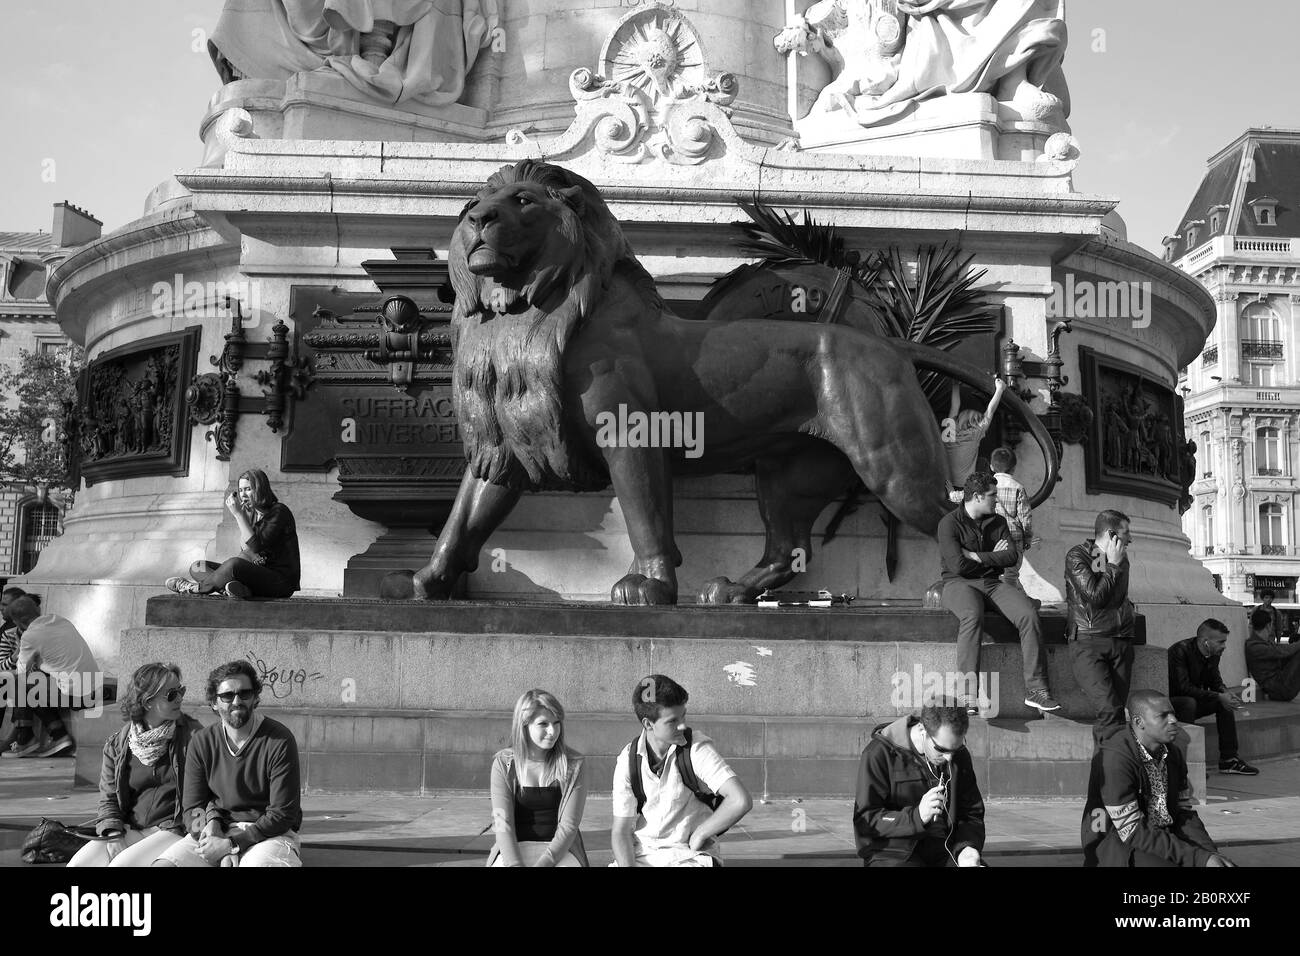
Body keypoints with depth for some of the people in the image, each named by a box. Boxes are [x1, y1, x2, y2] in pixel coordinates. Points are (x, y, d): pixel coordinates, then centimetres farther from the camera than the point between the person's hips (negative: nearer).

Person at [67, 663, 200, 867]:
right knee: (77, 864, -18)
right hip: (127, 830, 4)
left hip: (174, 831, -4)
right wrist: (114, 837, -7)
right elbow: (108, 799, 9)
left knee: (121, 864, -27)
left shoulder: (193, 735, 0)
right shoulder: (118, 744, 9)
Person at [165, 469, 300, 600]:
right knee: (197, 567, 0)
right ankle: (231, 587, -30)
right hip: (259, 574, 9)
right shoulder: (251, 514, 17)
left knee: (234, 564, -36)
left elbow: (257, 546, -18)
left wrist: (238, 515, -16)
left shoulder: (279, 512, -8)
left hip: (281, 581, -9)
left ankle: (196, 587, -10)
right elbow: (247, 550, 12)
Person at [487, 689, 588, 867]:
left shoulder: (574, 765, -1)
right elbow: (503, 824, -6)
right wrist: (515, 864, -21)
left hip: (560, 850, 0)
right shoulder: (504, 764, 0)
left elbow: (568, 825, -6)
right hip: (515, 848, 0)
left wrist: (543, 862, -19)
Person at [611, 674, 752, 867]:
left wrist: (699, 835, -12)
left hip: (691, 855, -2)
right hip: (642, 854, 2)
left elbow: (741, 801, -22)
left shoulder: (698, 749, -11)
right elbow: (621, 831, -2)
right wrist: (628, 865, -20)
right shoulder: (627, 759, -3)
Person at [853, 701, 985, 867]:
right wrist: (917, 816, -25)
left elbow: (972, 814, 14)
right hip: (893, 852, -4)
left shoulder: (960, 756, 7)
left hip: (945, 851, 4)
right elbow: (865, 820, -11)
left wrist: (966, 848, -8)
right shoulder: (879, 753, -10)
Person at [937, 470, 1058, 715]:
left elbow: (1011, 557, 1)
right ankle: (967, 693, -40)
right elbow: (958, 565, -15)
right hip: (960, 583, -5)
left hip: (993, 583, 5)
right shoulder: (949, 523, -5)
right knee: (972, 616, -38)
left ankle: (1036, 689, -19)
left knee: (1029, 615, -22)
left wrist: (977, 556, -10)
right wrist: (993, 557, -1)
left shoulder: (998, 522, 14)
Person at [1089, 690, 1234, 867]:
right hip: (1126, 846, -7)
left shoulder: (1172, 753, 5)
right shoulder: (1116, 758, -20)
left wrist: (1210, 853, -8)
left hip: (1168, 837, 7)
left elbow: (1184, 813, 11)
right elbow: (1134, 833, -20)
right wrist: (1199, 857, -21)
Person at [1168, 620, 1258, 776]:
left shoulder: (1213, 654, 0)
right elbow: (1184, 687, -31)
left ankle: (1228, 759, -1)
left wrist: (1226, 693, -13)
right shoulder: (1180, 651, -26)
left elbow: (1215, 682, 11)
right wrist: (1219, 697, -31)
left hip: (1191, 701, 8)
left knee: (1225, 702, -6)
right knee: (1189, 702, -35)